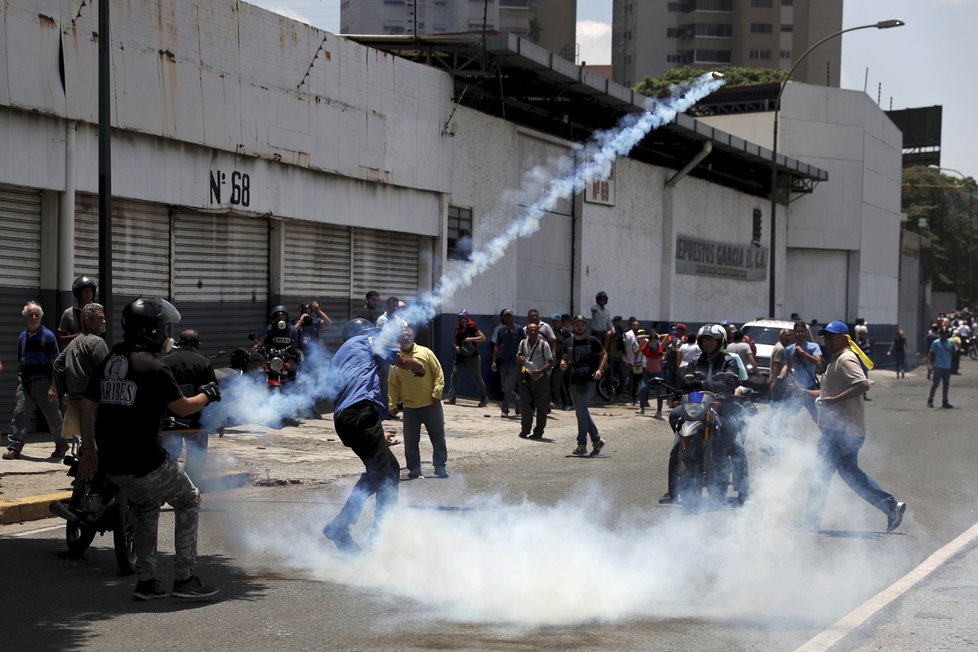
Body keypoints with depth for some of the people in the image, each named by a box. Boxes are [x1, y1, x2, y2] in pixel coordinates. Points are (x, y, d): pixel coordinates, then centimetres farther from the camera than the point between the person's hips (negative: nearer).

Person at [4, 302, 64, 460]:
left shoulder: (48, 336, -4)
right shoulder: (22, 337, 12)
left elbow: (56, 364, -7)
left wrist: (53, 387, -14)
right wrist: (19, 382, 13)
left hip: (43, 382, -4)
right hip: (25, 382, 4)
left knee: (53, 416, 5)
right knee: (20, 414, -5)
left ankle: (61, 445, 21)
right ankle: (14, 447, -4)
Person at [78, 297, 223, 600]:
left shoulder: (107, 364, 11)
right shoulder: (153, 368, -13)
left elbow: (86, 406, 13)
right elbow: (182, 407, -8)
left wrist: (88, 450, 18)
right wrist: (207, 395, 11)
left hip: (111, 462, 7)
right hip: (144, 461, -7)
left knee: (146, 506, 27)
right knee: (188, 501, 12)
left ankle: (145, 581, 23)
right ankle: (184, 578, 9)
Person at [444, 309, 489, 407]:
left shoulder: (471, 327, -10)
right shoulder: (458, 328, 10)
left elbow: (483, 337, -15)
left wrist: (471, 339, -24)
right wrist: (456, 346, 0)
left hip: (472, 357, -6)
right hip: (460, 357, 6)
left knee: (477, 378, 0)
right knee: (455, 374, -3)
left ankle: (484, 399, 11)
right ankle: (451, 398, 1)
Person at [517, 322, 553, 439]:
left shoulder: (544, 344, -6)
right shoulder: (523, 343, 7)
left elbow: (551, 362, -7)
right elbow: (518, 359, 20)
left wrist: (540, 371, -21)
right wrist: (520, 359, -6)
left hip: (541, 378, -3)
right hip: (526, 377, 3)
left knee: (541, 407, 1)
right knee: (525, 405, 3)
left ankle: (538, 431, 10)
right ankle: (525, 429, 16)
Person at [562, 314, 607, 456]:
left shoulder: (592, 341, -1)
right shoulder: (569, 343, 11)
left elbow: (604, 354, 7)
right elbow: (565, 358, 21)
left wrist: (600, 369, -8)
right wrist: (563, 363, -2)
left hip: (588, 381, -6)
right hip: (574, 381, 6)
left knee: (581, 411, -14)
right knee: (582, 412, 9)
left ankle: (582, 445, -11)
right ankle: (597, 440, 22)